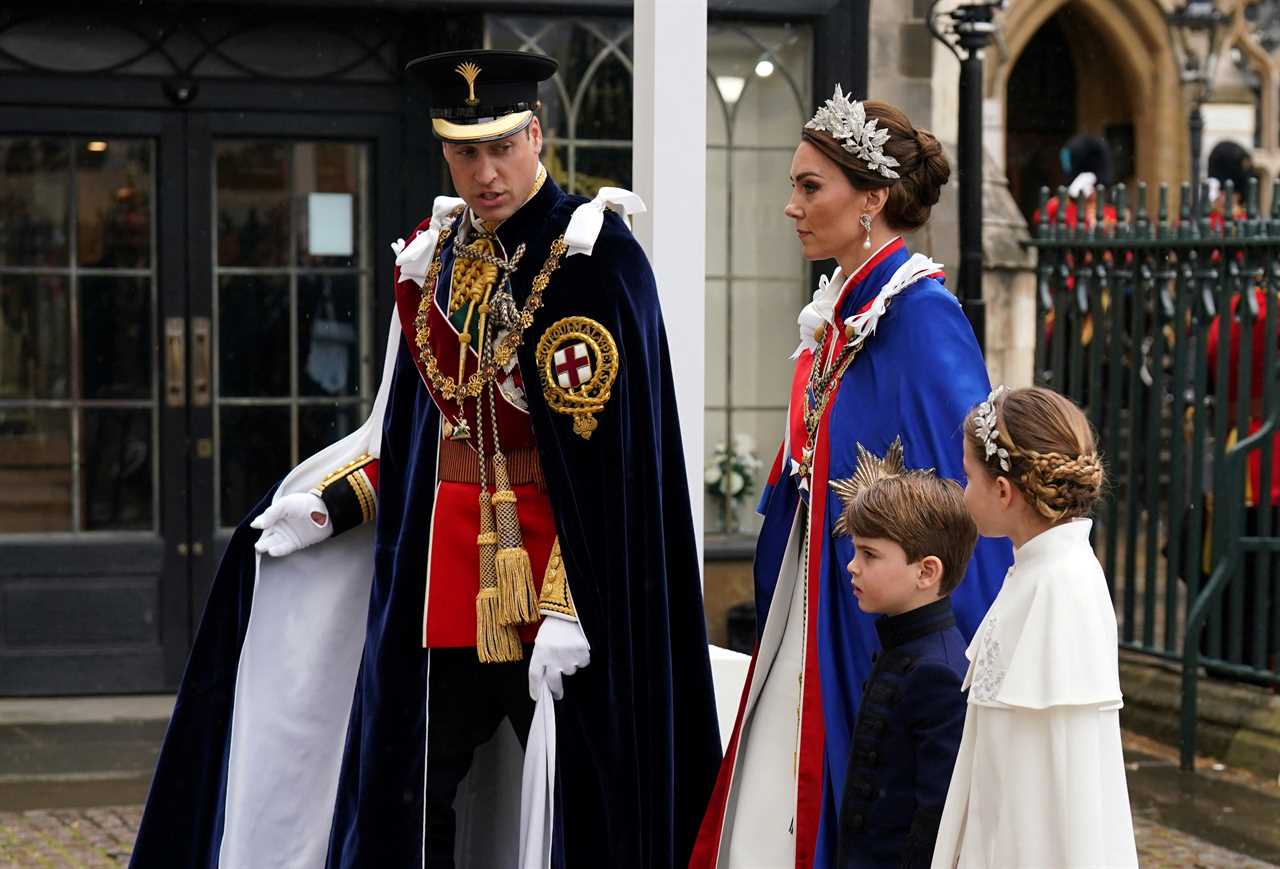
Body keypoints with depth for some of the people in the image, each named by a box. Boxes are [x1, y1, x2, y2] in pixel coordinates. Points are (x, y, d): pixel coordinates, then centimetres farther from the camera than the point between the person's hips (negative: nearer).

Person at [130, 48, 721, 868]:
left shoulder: (594, 257, -13)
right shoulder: (433, 254, 8)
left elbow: (607, 454, -17)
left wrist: (570, 607, -22)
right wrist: (331, 504, 8)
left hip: (555, 561, -6)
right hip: (442, 562, 6)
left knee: (576, 791, 4)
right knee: (404, 801, 9)